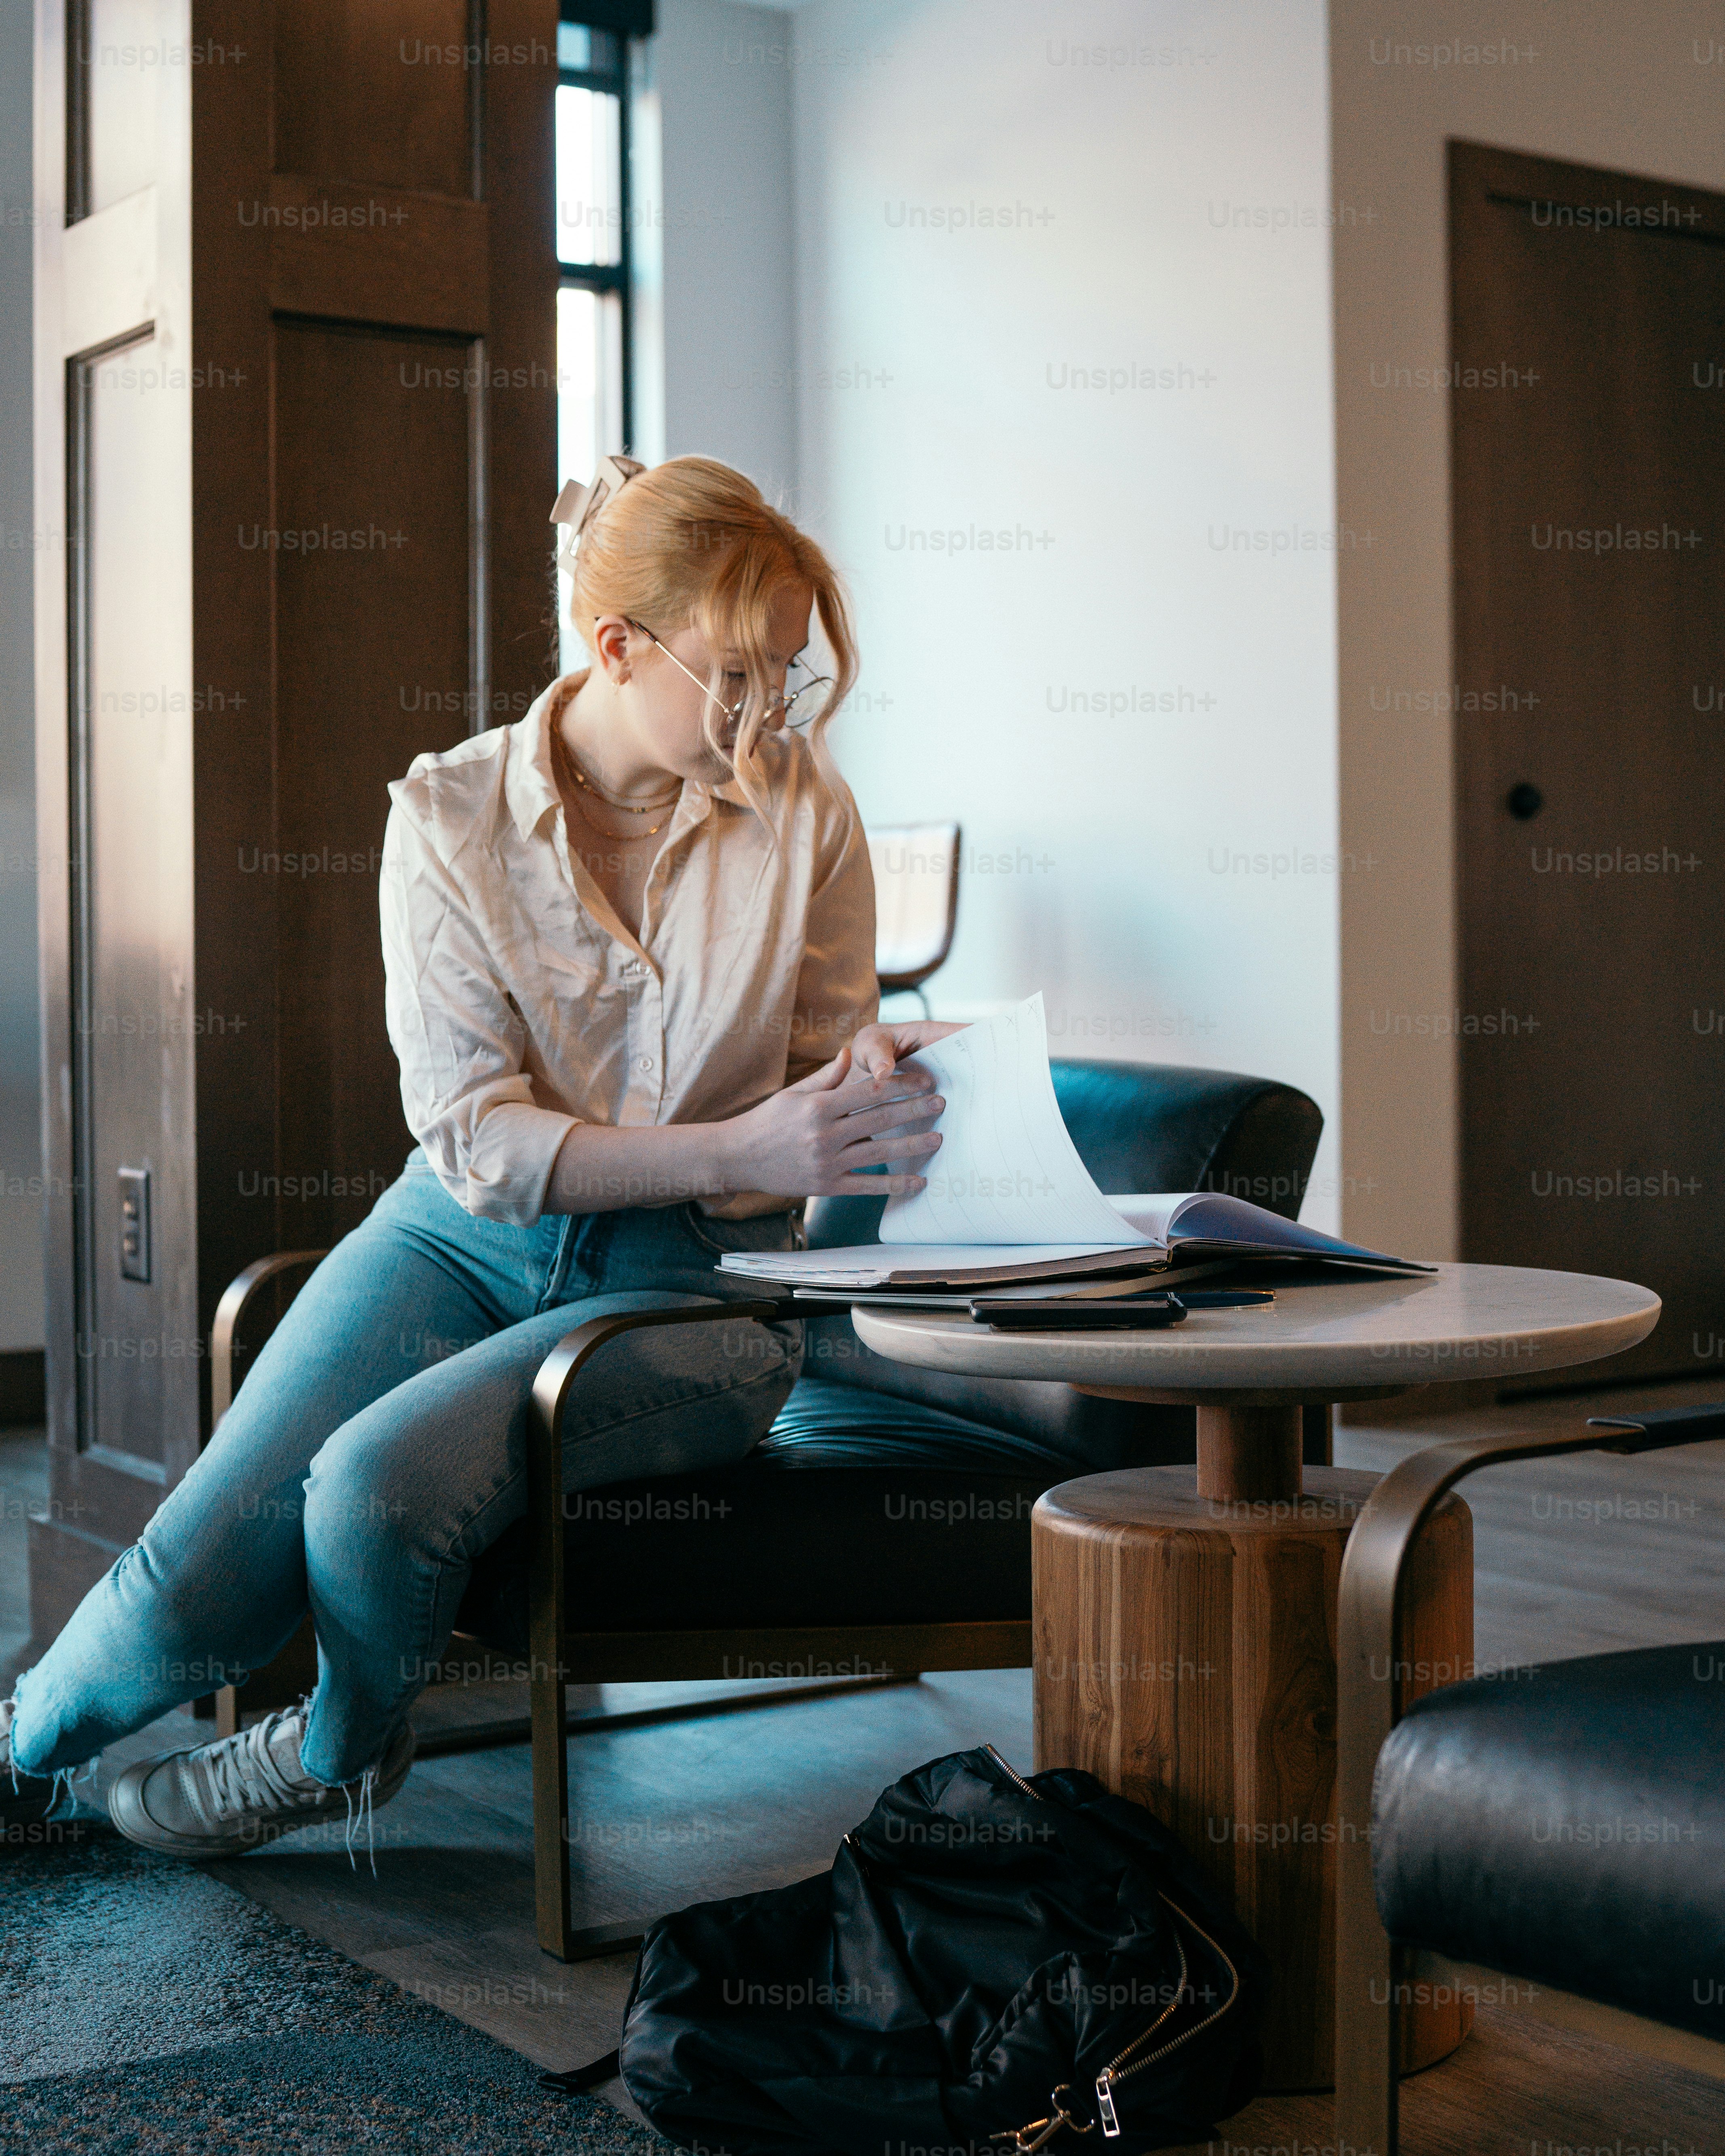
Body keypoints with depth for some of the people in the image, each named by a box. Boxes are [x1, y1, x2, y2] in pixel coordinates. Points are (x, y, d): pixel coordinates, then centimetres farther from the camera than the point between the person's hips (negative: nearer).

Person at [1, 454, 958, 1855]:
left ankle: (343, 1752, 8)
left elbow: (824, 1099, 7)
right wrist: (736, 1148, -26)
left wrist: (870, 1095, -19)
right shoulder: (451, 818, -7)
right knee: (205, 1568, -16)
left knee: (379, 1480, -27)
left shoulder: (802, 810, -4)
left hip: (693, 1282, -1)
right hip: (466, 1240, 1)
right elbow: (475, 1140, -12)